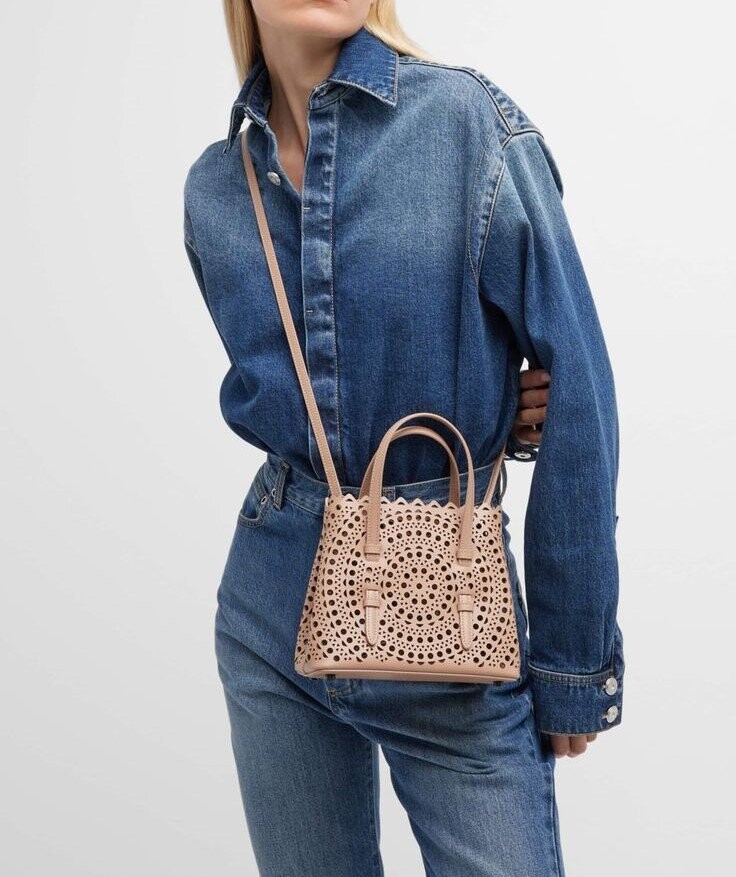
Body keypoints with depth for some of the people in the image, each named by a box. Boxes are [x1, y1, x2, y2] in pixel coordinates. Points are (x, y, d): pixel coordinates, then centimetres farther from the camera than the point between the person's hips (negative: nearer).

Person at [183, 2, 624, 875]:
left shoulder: (471, 119, -10)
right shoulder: (215, 187, 3)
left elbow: (575, 394, -11)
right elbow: (251, 394, 10)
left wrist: (572, 665, -7)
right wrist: (464, 412, -9)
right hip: (273, 610, 4)